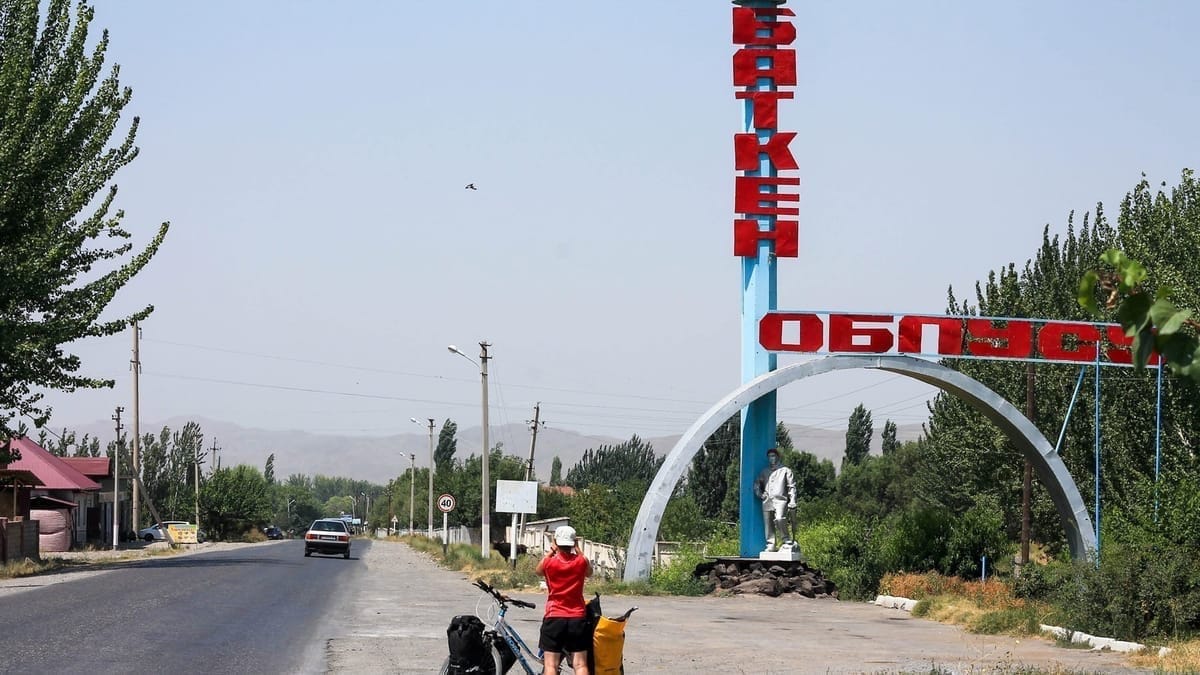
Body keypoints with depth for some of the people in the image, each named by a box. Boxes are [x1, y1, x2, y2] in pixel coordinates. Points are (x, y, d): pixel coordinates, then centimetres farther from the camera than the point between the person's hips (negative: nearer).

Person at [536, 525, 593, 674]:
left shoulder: (549, 562, -6)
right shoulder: (580, 562, -3)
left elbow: (539, 571, 19)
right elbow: (589, 572, 21)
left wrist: (551, 551, 17)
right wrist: (578, 550, 18)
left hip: (554, 618, -1)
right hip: (577, 618, 1)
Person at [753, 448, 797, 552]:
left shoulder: (785, 470, 12)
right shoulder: (764, 472, 24)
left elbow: (792, 487, 7)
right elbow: (757, 484, 29)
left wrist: (792, 501, -3)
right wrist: (759, 494, 10)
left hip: (780, 499, -5)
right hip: (767, 501, 5)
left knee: (780, 519, -26)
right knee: (768, 524, -2)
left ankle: (787, 541, -15)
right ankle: (771, 545, 2)